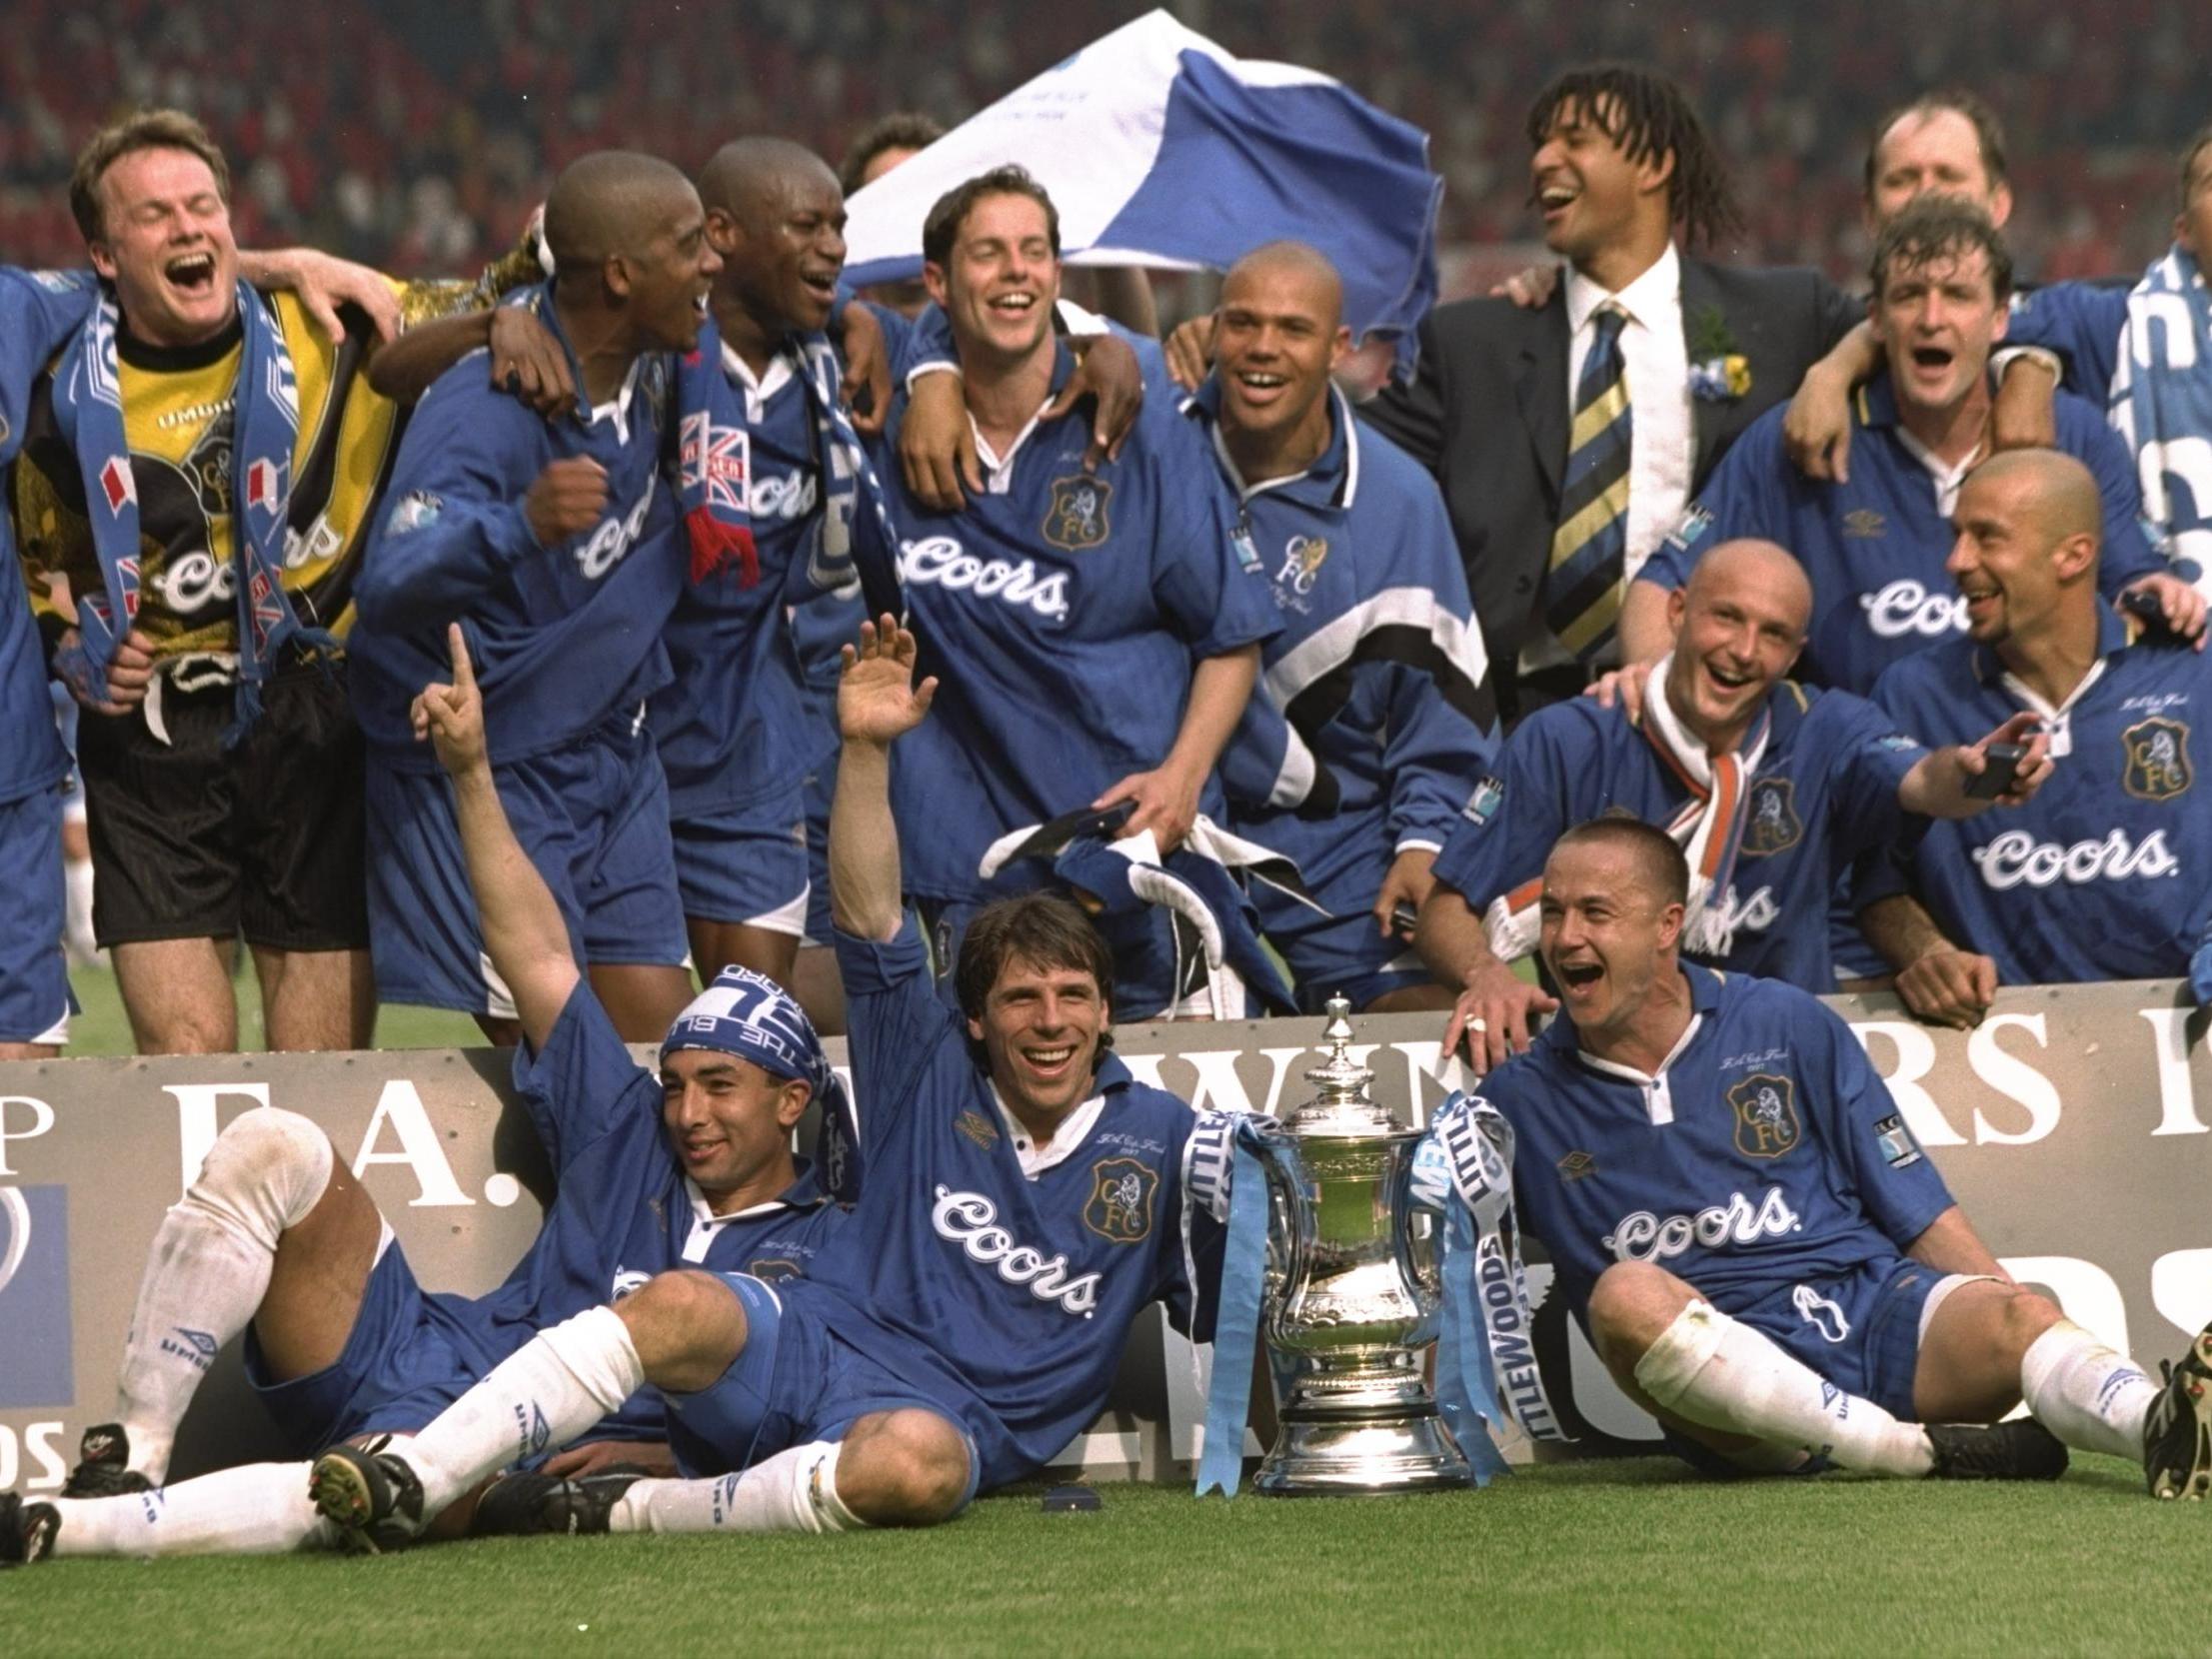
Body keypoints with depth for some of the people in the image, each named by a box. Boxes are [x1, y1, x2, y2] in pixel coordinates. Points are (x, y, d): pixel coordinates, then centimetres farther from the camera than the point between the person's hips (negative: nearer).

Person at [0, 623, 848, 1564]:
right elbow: (539, 958, 22)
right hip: (417, 1348, 6)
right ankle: (132, 1456, -19)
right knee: (271, 1148, -16)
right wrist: (470, 771, 17)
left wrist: (638, 1458, -19)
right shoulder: (630, 1139, 23)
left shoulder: (822, 1256, 10)